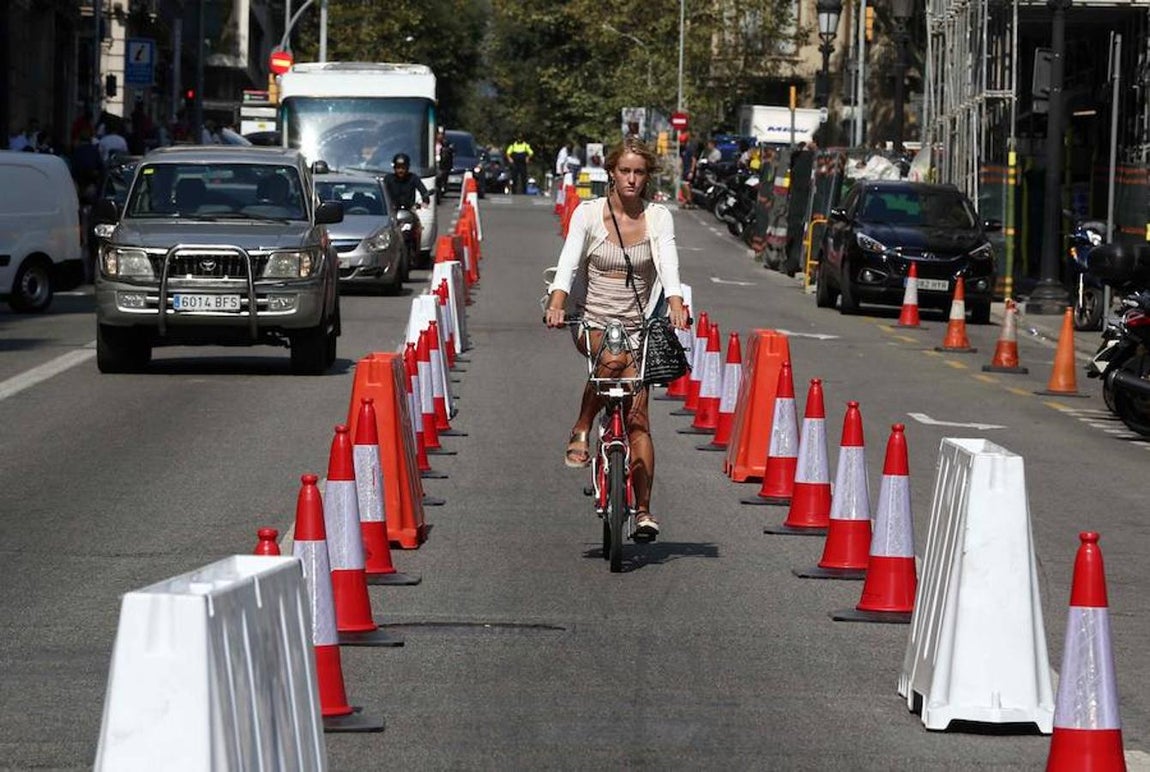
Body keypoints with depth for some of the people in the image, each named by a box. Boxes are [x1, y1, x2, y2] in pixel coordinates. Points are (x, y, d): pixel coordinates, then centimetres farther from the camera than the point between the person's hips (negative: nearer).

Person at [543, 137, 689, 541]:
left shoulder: (658, 217, 1)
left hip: (637, 326, 1)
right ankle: (581, 431, -14)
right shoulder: (588, 213, -3)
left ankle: (643, 509, -2)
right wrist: (556, 304, -34)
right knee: (612, 360, -35)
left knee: (637, 416, -7)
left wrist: (675, 304, -34)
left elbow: (668, 263, -15)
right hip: (592, 324, -1)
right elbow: (568, 262, -16)